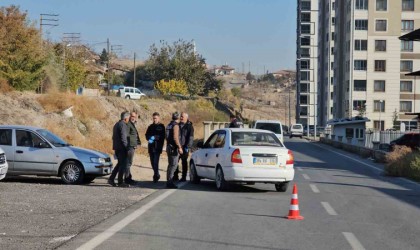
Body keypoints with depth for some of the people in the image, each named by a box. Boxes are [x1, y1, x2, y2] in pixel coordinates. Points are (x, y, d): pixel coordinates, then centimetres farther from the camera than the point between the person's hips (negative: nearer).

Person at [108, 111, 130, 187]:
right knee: (123, 164, -3)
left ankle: (111, 179, 11)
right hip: (122, 148, -9)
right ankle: (120, 182, 0)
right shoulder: (123, 125, -14)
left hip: (116, 147, 9)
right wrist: (126, 146, -16)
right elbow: (123, 137, -21)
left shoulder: (116, 124, 17)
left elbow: (114, 137, 22)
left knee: (120, 163, 16)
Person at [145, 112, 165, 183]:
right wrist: (149, 138, -9)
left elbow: (162, 137, -10)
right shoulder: (150, 126, 15)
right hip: (151, 147, 6)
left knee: (155, 162, -13)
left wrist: (154, 137, -21)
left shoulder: (161, 127, -1)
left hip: (157, 147, -6)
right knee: (152, 162, 9)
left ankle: (156, 176, -8)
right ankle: (157, 175, 25)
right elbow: (147, 135, 12)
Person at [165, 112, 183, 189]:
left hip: (169, 147, 10)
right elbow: (175, 137, -22)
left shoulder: (169, 125, 14)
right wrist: (179, 147, -20)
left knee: (170, 165, 15)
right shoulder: (175, 125, -14)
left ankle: (169, 181, 19)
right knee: (173, 165, -9)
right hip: (174, 148, -10)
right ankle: (170, 182, -12)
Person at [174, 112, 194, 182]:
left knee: (184, 162, 1)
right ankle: (175, 176, 13)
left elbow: (191, 137, -11)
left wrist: (187, 147, -18)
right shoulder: (179, 125, 15)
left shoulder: (189, 126, -5)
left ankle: (184, 177, 6)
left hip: (184, 147, -6)